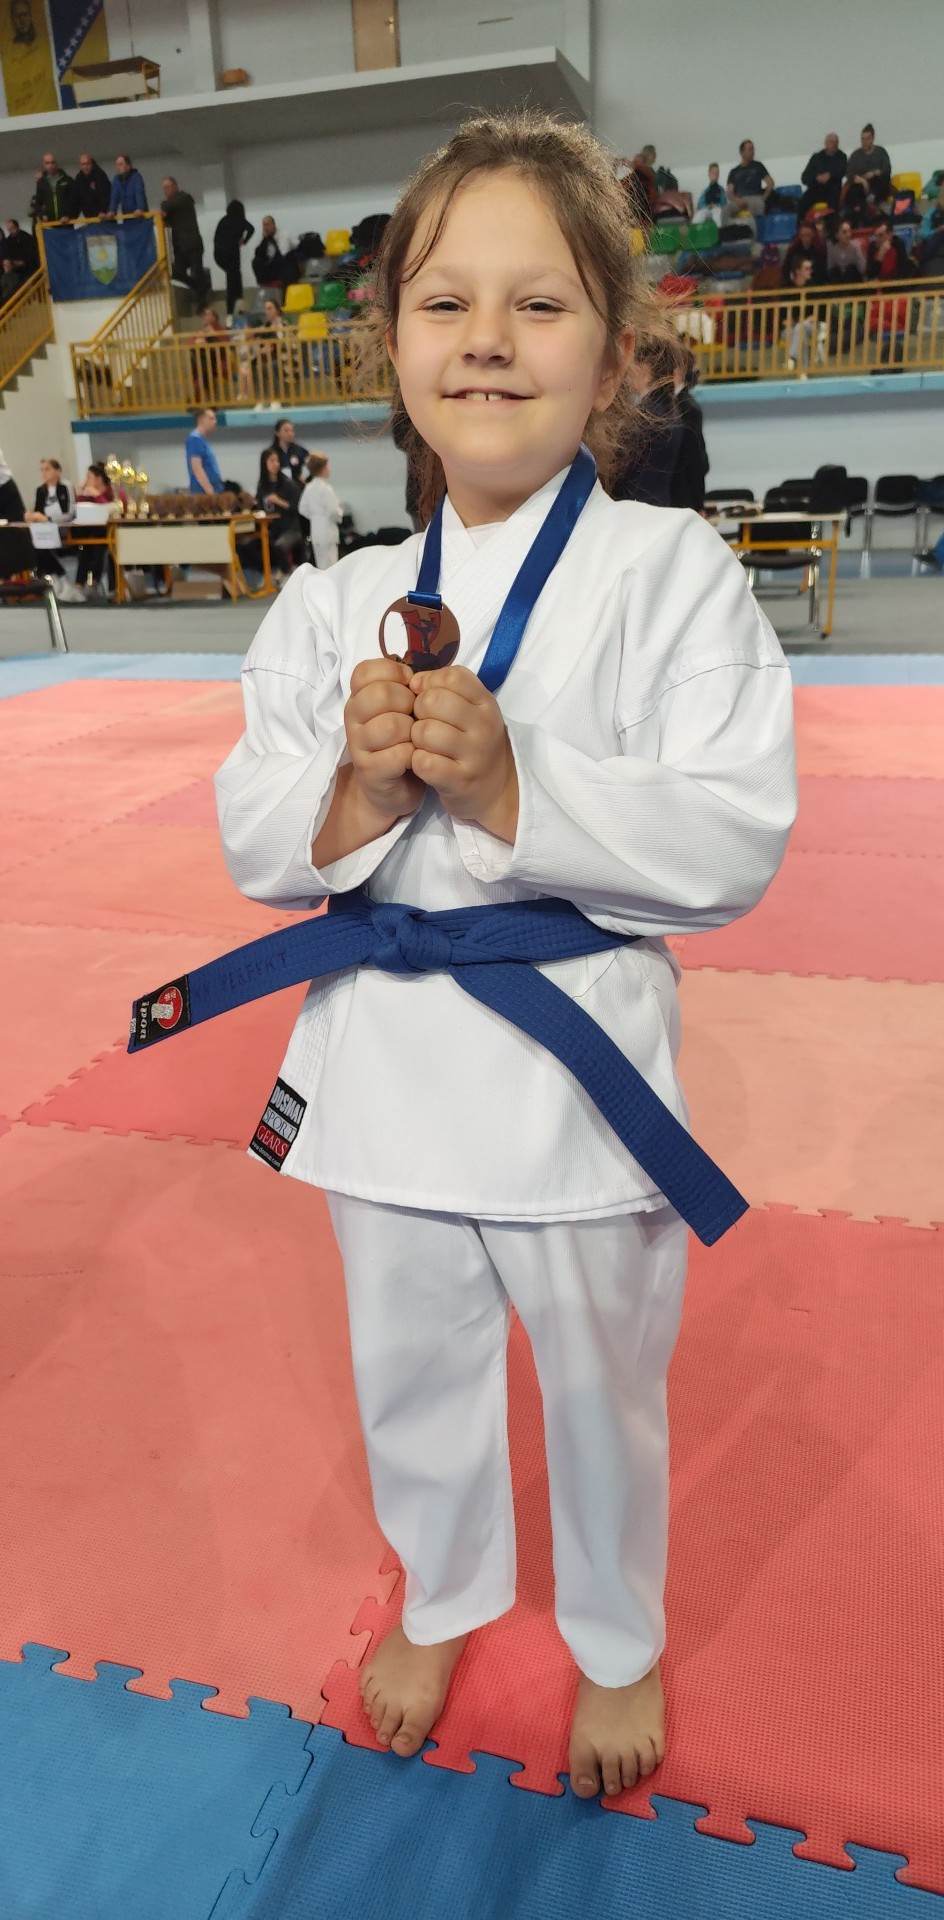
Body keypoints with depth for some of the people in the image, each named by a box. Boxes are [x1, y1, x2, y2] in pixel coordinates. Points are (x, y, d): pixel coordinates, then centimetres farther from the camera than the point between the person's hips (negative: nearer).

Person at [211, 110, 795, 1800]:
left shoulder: (672, 570, -10)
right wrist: (353, 790, -19)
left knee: (604, 1388, 19)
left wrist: (509, 786, -27)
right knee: (412, 1373, 23)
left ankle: (617, 1643, 51)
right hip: (384, 1051, 4)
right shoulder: (334, 601, 0)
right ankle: (441, 1598, 56)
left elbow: (733, 841, -16)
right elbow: (253, 845, 1)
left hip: (576, 1053, -3)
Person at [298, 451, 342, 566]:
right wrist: (340, 513, 1)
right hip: (327, 531, -8)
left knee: (320, 565, 16)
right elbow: (334, 511, -19)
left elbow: (303, 509, 10)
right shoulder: (326, 488, -17)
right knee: (329, 565, -4)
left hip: (315, 531, 8)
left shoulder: (309, 488, 5)